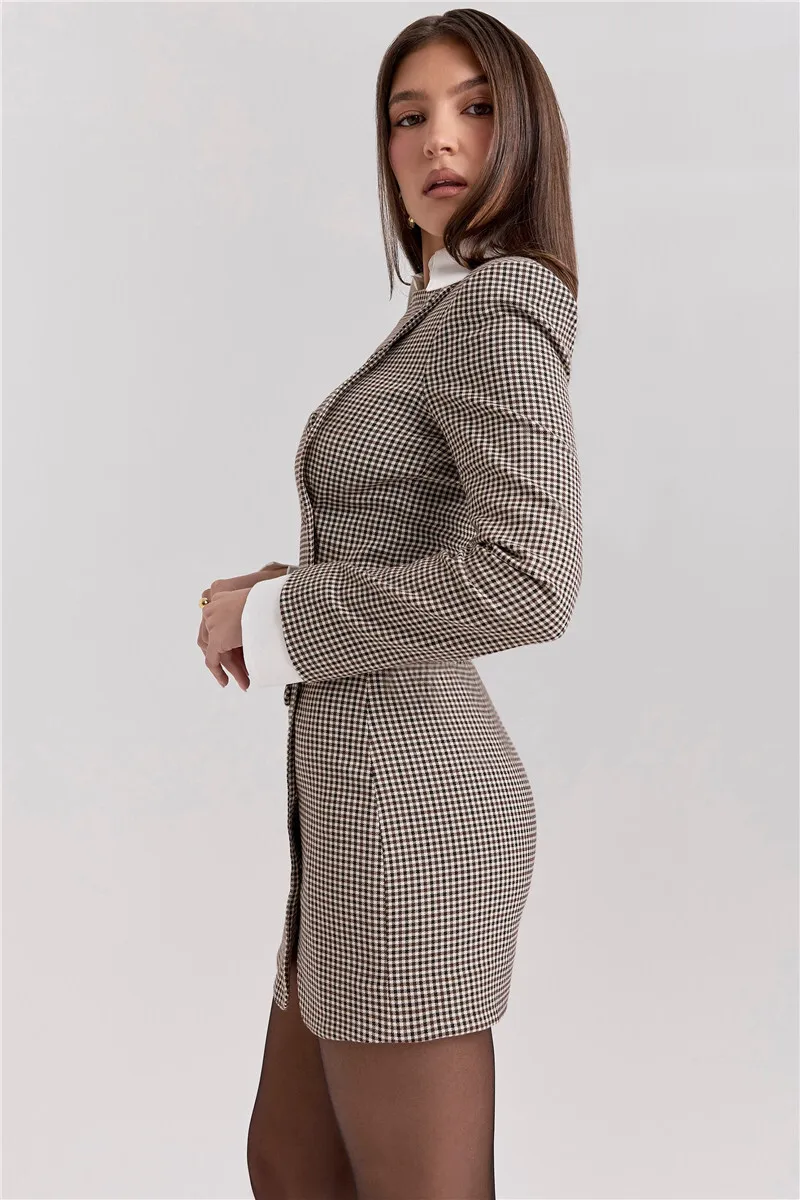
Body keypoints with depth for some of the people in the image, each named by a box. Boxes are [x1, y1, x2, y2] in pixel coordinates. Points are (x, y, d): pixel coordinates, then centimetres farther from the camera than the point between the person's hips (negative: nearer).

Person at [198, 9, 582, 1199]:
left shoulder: (501, 310, -14)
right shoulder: (453, 327, 17)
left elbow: (529, 585, -27)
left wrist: (270, 617, -14)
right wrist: (277, 599, 7)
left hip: (407, 808, -10)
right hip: (384, 794, 10)